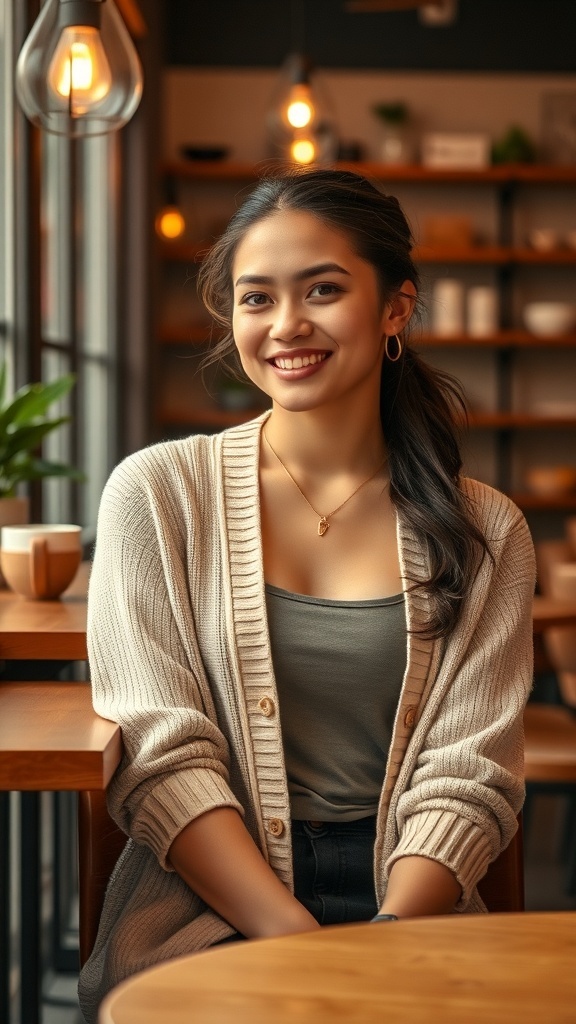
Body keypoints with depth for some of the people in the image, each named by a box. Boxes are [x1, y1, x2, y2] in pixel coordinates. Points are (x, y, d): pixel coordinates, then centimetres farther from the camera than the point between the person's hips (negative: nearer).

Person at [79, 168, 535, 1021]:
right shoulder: (158, 496, 3)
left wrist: (386, 942, -16)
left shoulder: (486, 535, 7)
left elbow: (465, 778, 1)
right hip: (207, 913, -1)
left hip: (413, 917, 1)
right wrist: (300, 944, -15)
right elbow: (164, 758, -4)